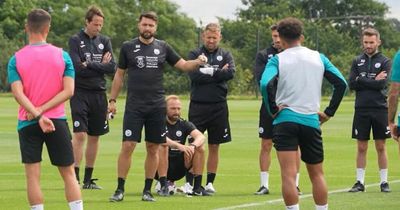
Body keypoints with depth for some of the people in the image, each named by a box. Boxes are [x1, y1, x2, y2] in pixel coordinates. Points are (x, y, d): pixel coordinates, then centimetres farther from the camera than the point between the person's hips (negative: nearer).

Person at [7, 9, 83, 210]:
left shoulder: (16, 59, -3)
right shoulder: (62, 55, -1)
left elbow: (18, 94, -13)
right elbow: (68, 91, -8)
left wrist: (37, 115, -18)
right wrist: (42, 110, -10)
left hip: (27, 123, -1)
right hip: (57, 121, 1)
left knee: (33, 176, 2)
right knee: (68, 174, 8)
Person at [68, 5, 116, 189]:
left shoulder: (104, 41, 10)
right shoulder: (76, 40, -2)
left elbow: (112, 68, -1)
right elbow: (77, 67, -14)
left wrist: (89, 65, -8)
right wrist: (100, 66, -5)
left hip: (98, 94, 5)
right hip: (80, 93, -4)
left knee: (94, 137, 8)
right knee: (79, 134, -13)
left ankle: (88, 179, 15)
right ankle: (74, 176, -10)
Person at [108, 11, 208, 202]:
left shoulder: (163, 48, 7)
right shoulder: (128, 47, 3)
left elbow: (183, 65, 8)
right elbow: (119, 75, 9)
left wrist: (198, 62, -12)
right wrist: (112, 100, 5)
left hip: (157, 107, 2)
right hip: (134, 106, -2)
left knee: (153, 149, 5)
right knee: (127, 146, -9)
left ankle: (147, 190, 14)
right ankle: (120, 189, -1)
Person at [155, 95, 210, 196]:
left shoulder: (184, 124, 4)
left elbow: (201, 137, -14)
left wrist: (193, 146, -36)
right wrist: (179, 146, -43)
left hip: (178, 170, 4)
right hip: (161, 168, -4)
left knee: (200, 148, -13)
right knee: (162, 146, -31)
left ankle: (197, 187, -15)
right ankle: (163, 186, -30)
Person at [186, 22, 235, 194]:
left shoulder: (225, 55, 8)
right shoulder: (194, 54, 4)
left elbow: (230, 73, -12)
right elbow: (194, 75, -13)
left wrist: (208, 72, -13)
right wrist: (218, 73, -11)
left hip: (218, 106, 2)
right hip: (198, 105, -2)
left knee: (214, 146, 7)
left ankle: (210, 182, 14)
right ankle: (189, 182, 1)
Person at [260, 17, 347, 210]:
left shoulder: (277, 60, -2)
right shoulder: (318, 58, 8)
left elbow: (266, 84, -20)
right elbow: (341, 83, 4)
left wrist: (273, 110, -9)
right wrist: (329, 112, 8)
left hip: (285, 120, -3)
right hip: (311, 121, 3)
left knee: (288, 175, -7)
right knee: (317, 174, 16)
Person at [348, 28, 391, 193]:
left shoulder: (385, 62, 1)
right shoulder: (357, 62, 9)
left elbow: (382, 84, -12)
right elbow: (352, 84, -2)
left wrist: (362, 80, -7)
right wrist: (373, 81, -8)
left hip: (380, 109, -2)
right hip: (361, 109, 2)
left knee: (381, 147, 3)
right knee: (361, 148, 4)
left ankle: (384, 182, 8)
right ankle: (360, 182, 8)